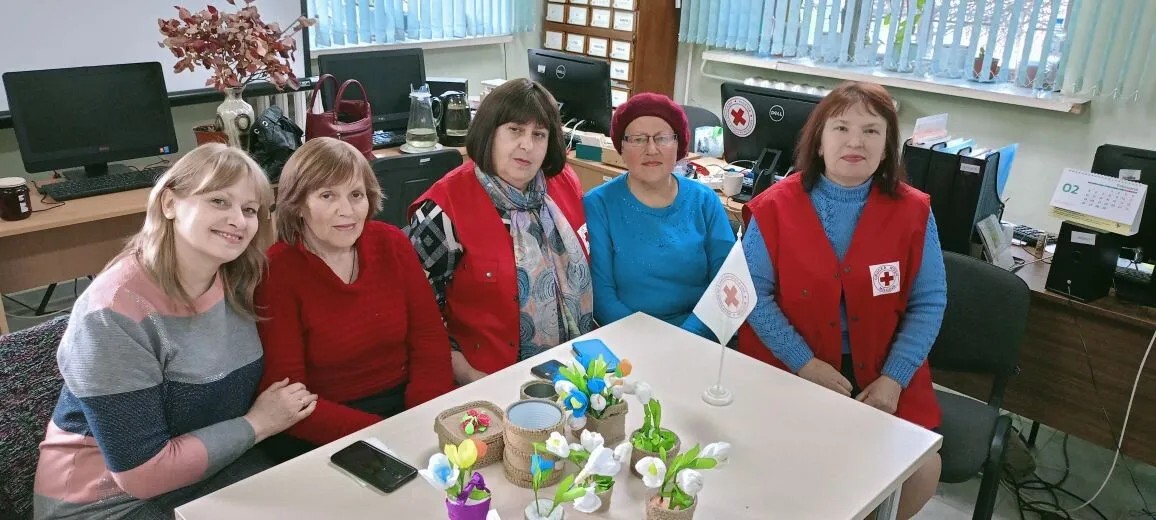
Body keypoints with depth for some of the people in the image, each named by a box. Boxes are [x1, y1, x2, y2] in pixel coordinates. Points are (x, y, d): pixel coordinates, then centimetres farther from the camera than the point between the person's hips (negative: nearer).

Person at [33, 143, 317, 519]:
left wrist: (279, 408, -11)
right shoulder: (114, 313, -24)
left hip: (212, 470, 6)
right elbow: (143, 473, -22)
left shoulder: (237, 283, -5)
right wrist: (256, 425, -16)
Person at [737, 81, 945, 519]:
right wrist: (804, 363, -16)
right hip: (789, 366, -1)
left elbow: (928, 303, 0)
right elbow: (753, 292, -8)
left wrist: (893, 379, -11)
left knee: (921, 467, -13)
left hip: (882, 372, 2)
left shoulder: (913, 211, -2)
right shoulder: (775, 207, -7)